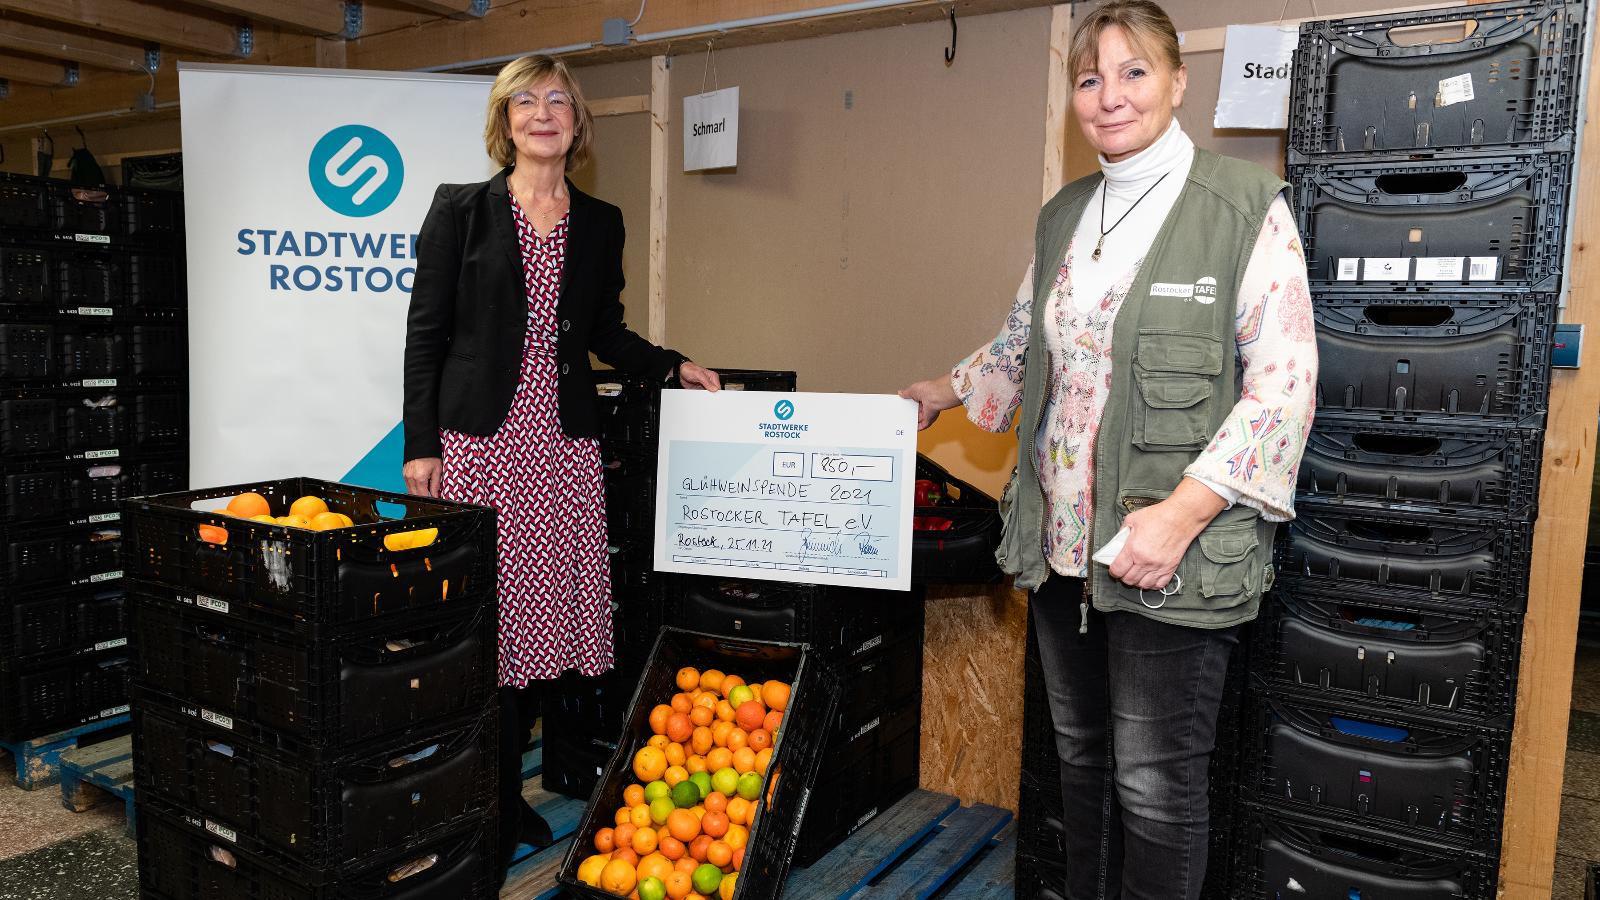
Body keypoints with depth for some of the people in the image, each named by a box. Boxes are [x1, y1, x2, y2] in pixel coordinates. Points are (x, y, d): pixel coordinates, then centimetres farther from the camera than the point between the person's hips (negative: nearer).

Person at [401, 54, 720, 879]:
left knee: (541, 614, 6)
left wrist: (672, 366, 5)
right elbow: (426, 332, 0)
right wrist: (420, 443, -5)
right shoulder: (460, 209, 3)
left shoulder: (600, 223, 13)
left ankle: (508, 792, 22)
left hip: (564, 446, 3)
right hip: (479, 438, -3)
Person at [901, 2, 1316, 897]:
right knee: (1080, 753, 19)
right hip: (1063, 545, 6)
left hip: (1173, 553, -6)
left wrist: (1184, 512, -21)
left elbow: (1284, 378, -13)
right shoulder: (1064, 216, 12)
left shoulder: (1245, 203, -7)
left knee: (1155, 783, 3)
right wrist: (941, 393, 21)